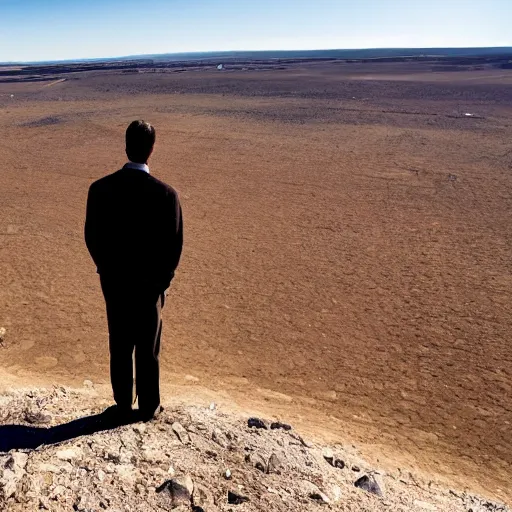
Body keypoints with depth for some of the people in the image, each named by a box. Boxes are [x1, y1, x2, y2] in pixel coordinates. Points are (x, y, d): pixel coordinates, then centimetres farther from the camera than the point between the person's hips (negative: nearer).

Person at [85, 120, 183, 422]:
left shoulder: (100, 189, -11)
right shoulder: (166, 194, -19)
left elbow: (92, 238, -2)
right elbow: (175, 244, -13)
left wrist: (107, 270, 13)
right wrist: (162, 280, 2)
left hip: (114, 282, 2)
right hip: (150, 283, -2)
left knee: (120, 348, 17)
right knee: (148, 350, 13)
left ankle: (123, 406, 31)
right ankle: (149, 408, 28)